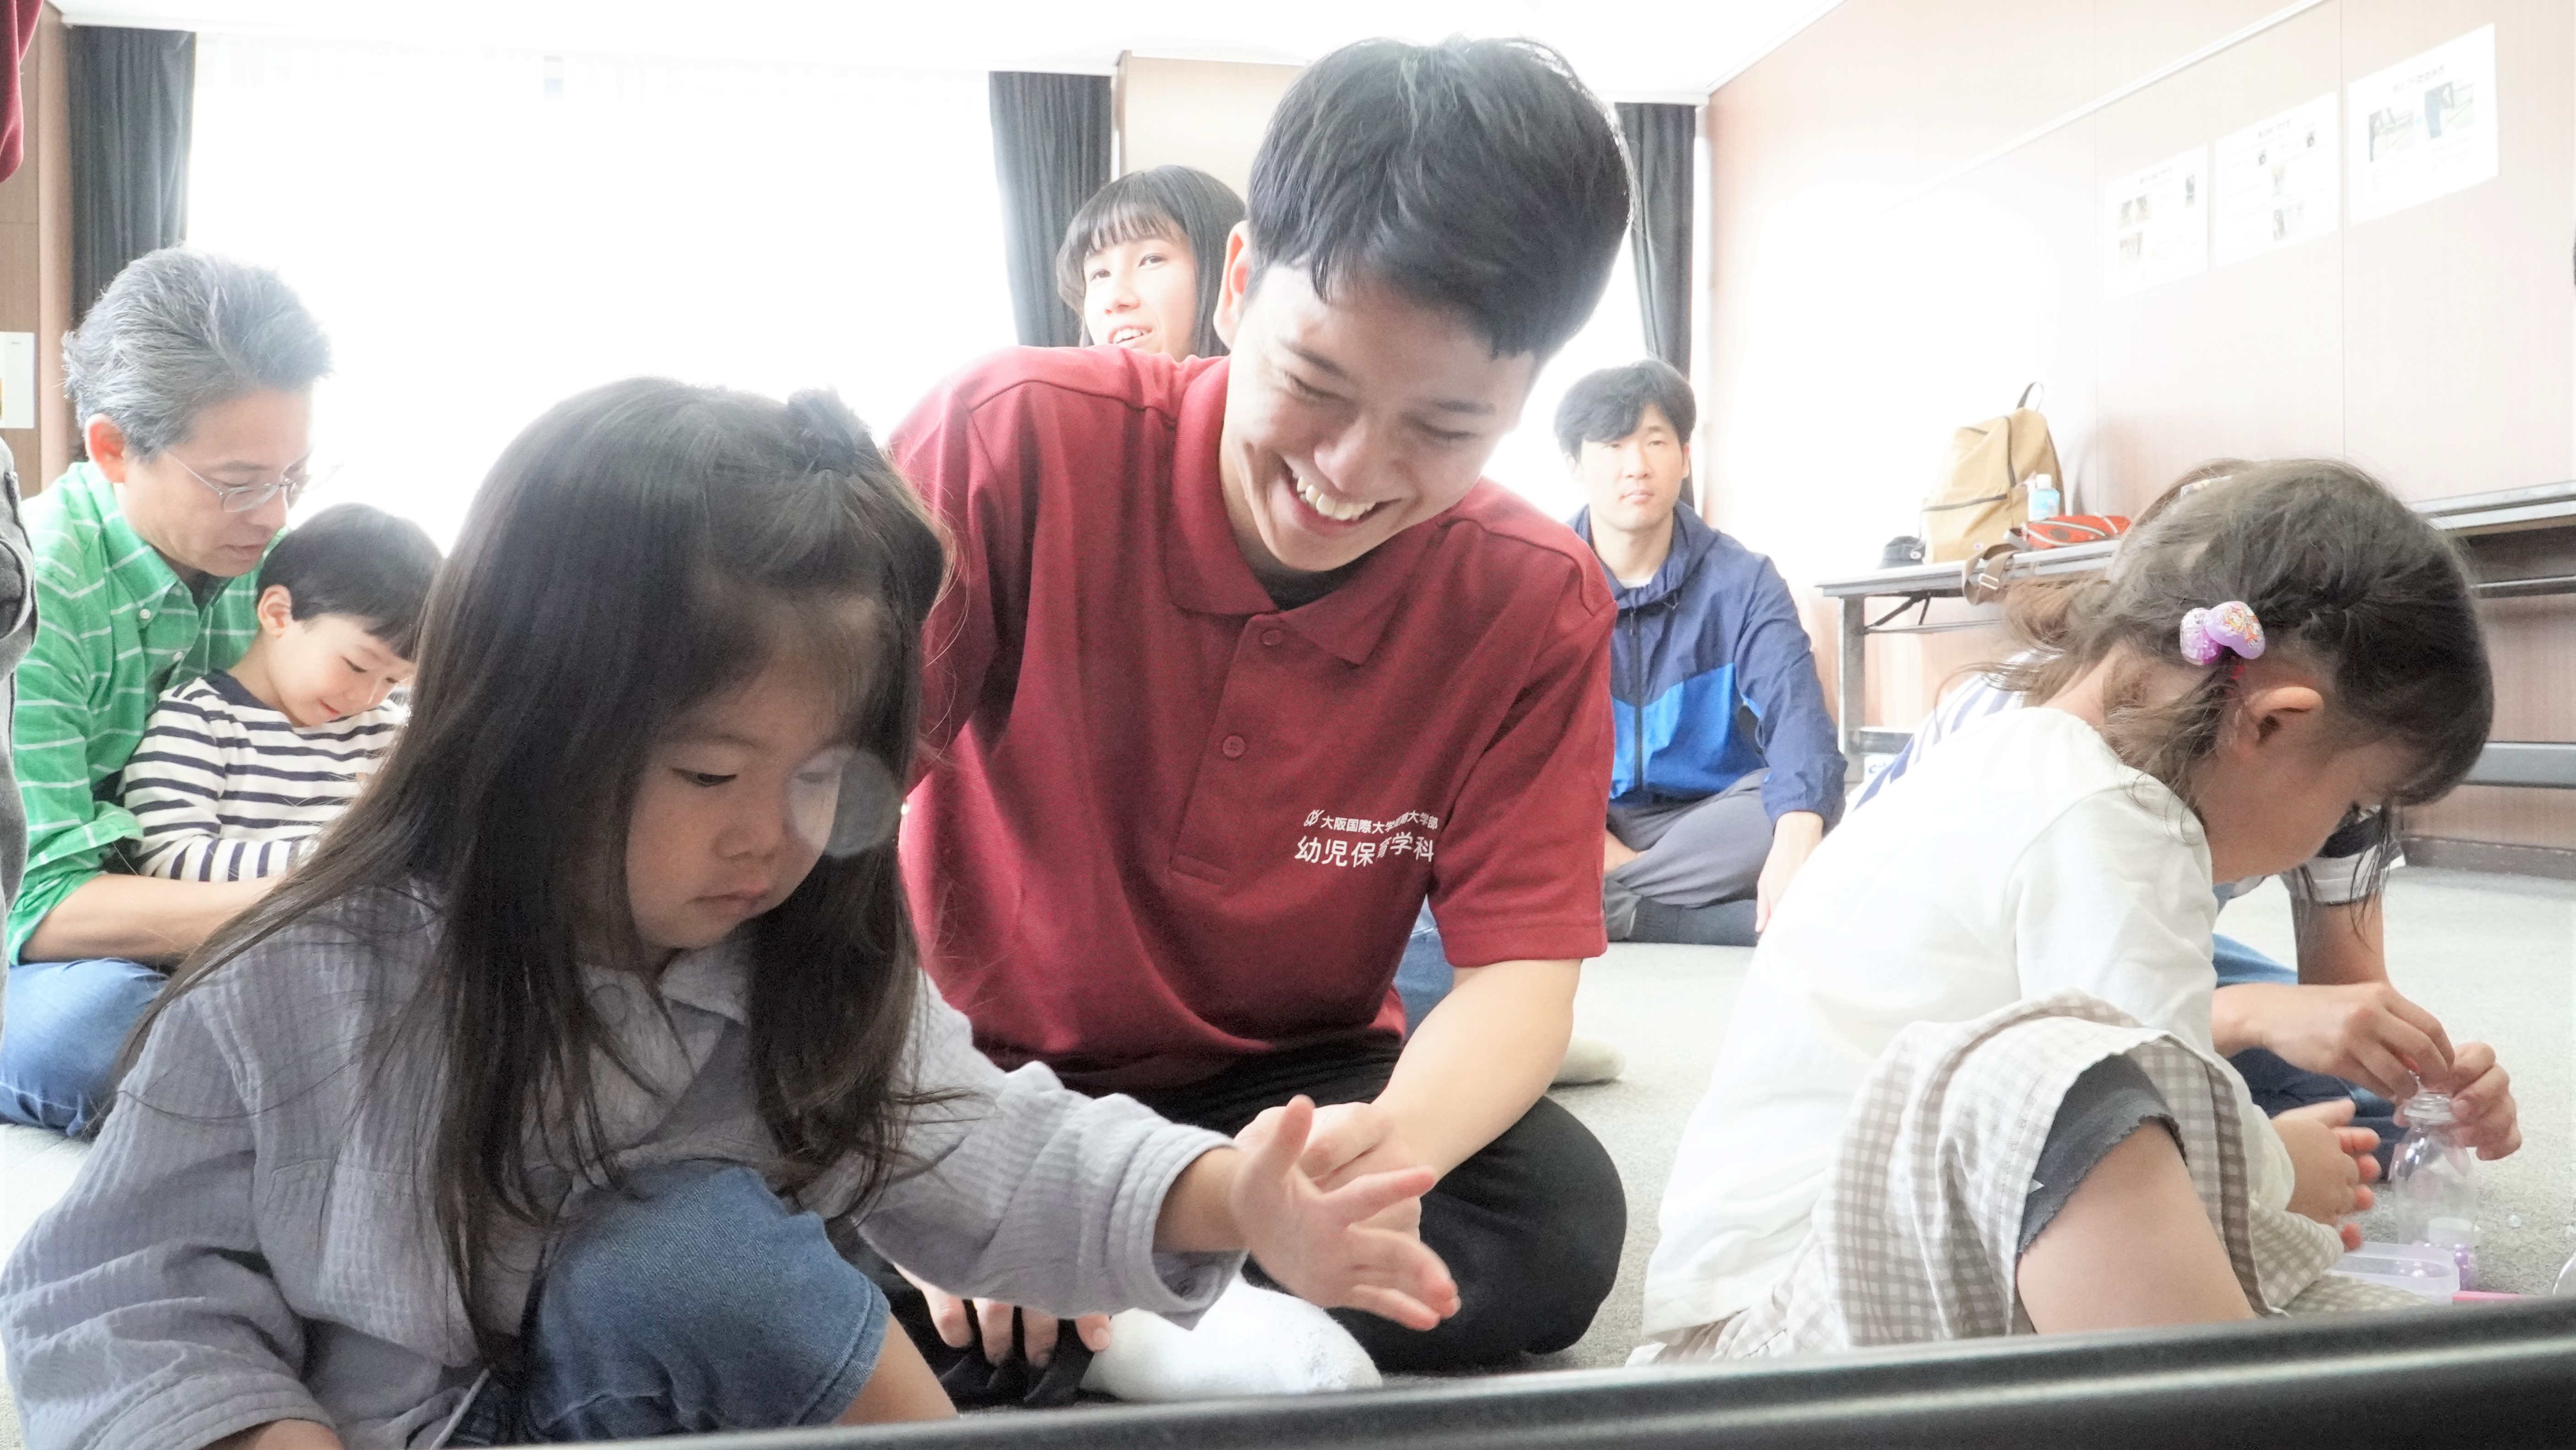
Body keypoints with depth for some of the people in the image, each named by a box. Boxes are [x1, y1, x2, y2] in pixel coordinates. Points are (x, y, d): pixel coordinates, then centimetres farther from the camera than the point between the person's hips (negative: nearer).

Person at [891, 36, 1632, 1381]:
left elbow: (1520, 968, -13)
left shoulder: (1535, 607, -11)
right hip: (979, 1059, -1)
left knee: (1557, 1219, -27)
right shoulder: (1019, 442, -18)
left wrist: (1390, 1146, -37)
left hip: (1287, 1087, 2)